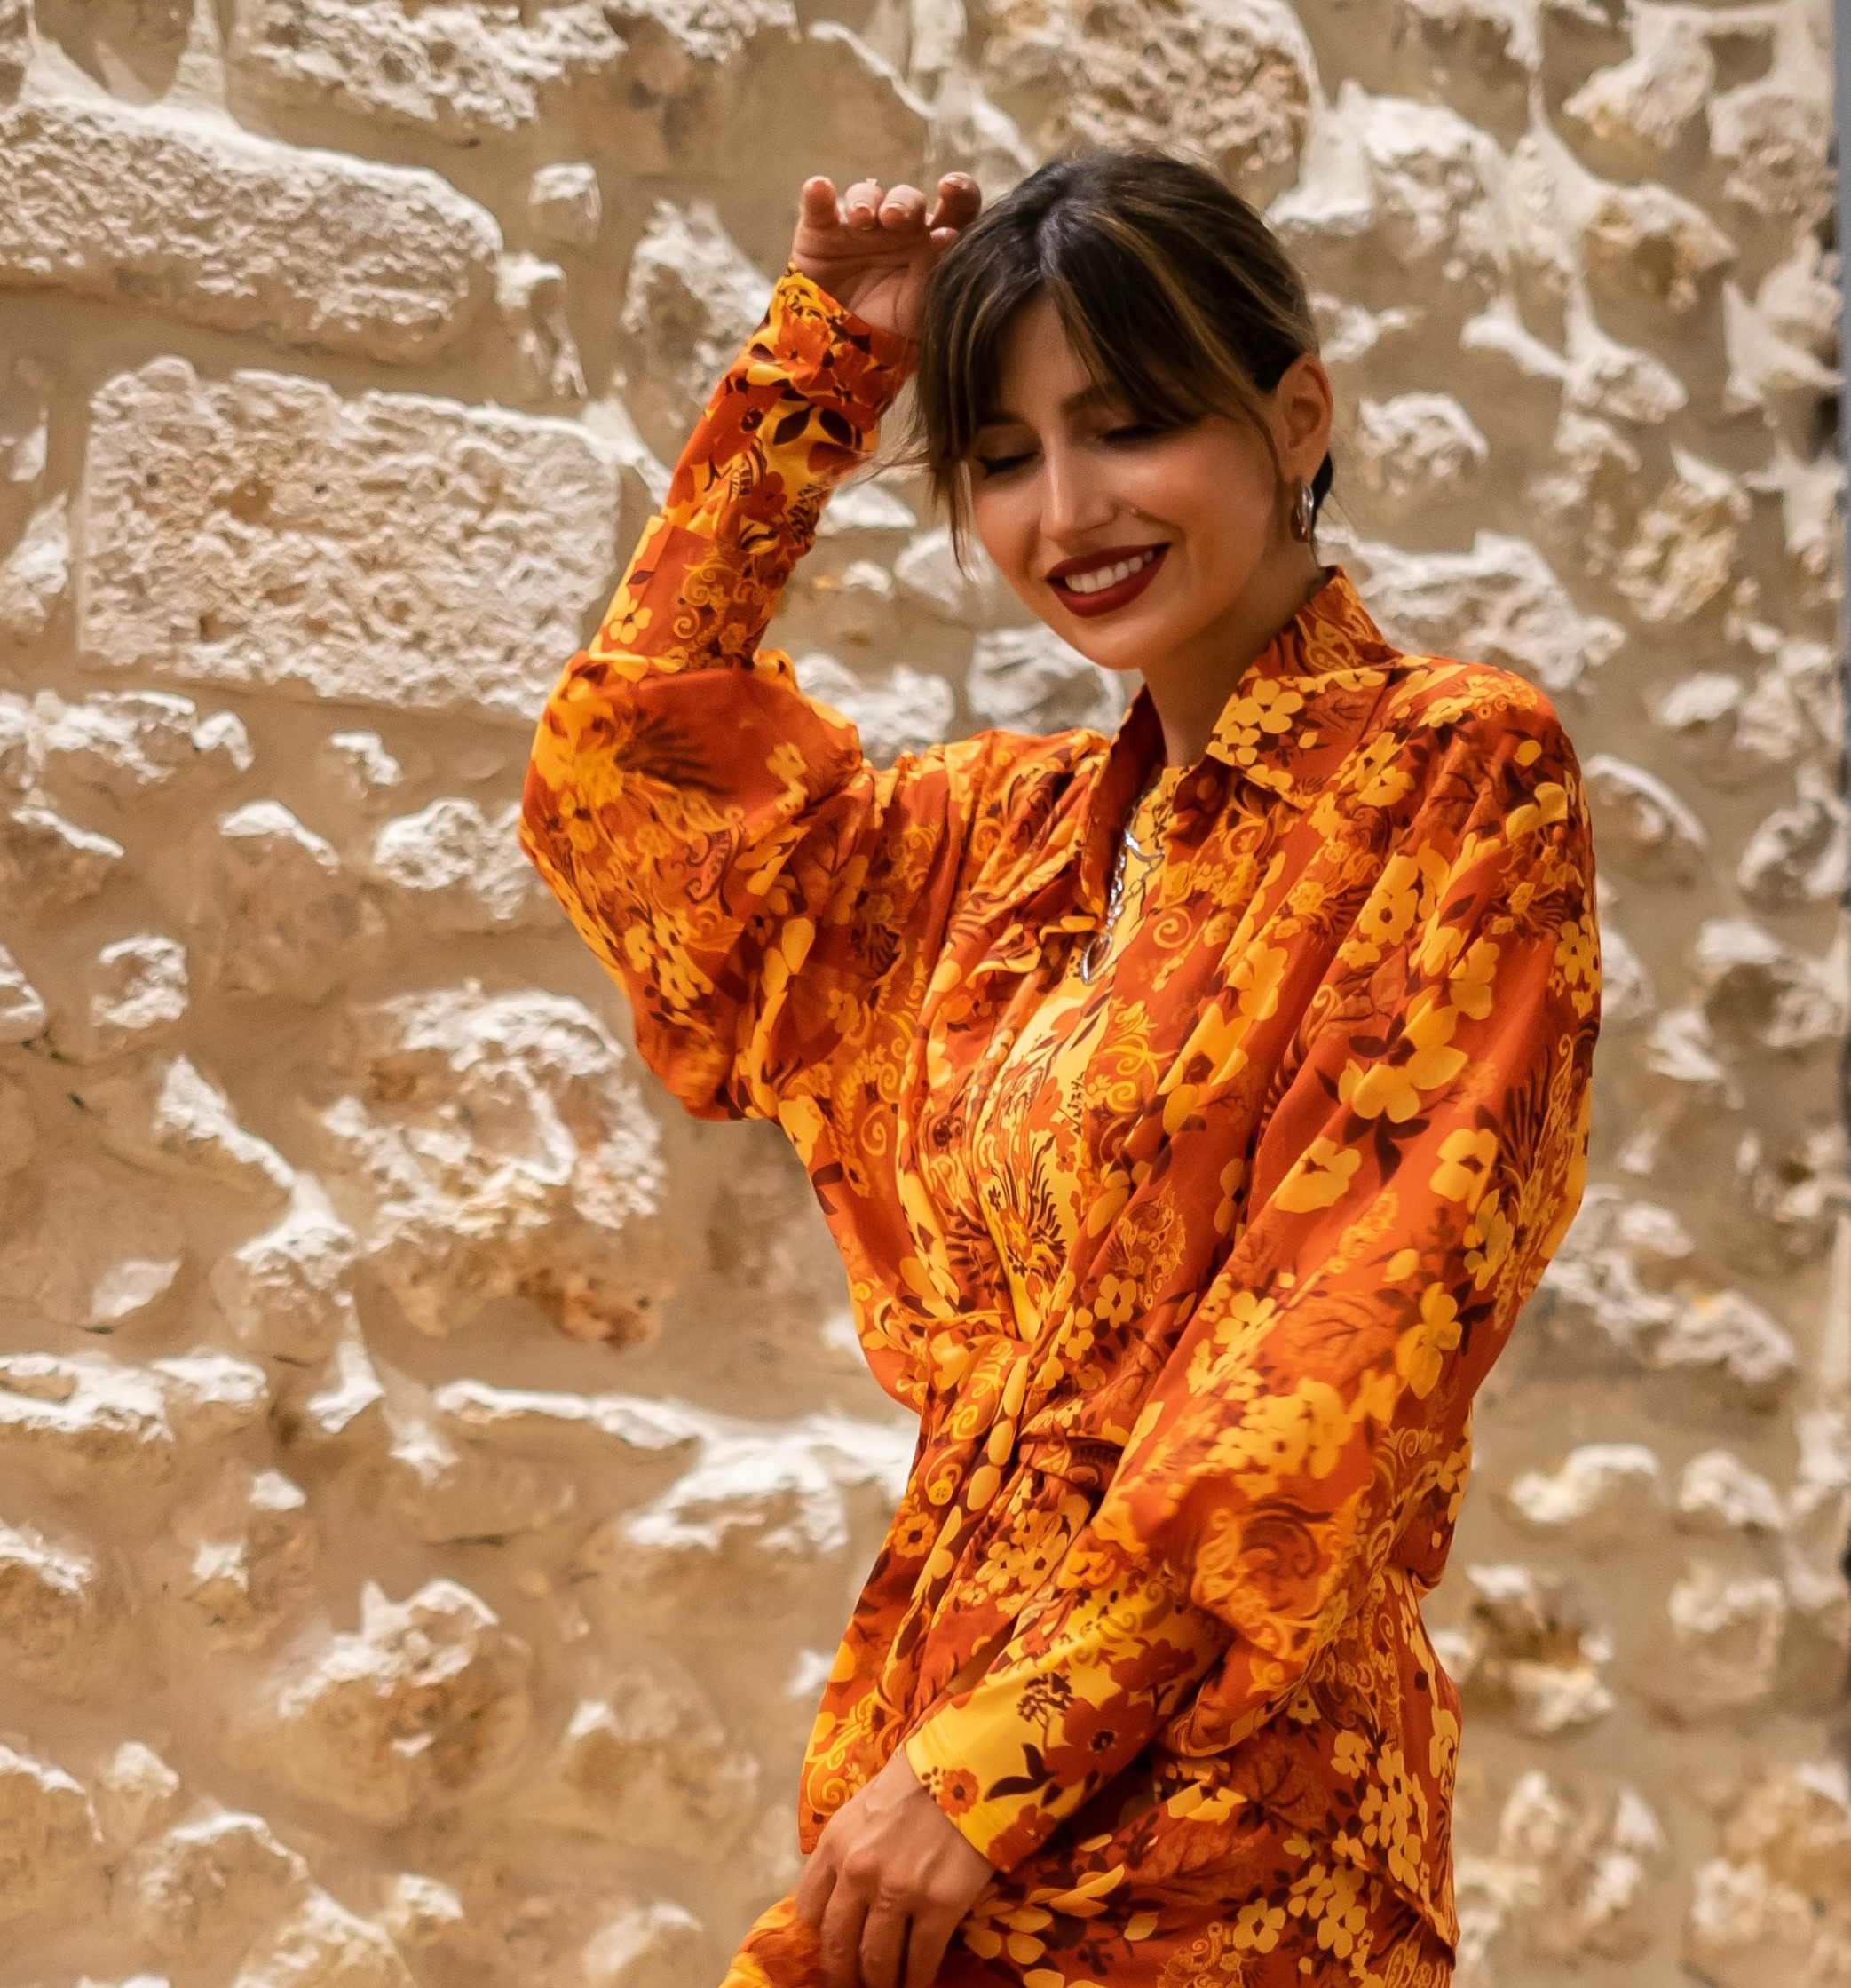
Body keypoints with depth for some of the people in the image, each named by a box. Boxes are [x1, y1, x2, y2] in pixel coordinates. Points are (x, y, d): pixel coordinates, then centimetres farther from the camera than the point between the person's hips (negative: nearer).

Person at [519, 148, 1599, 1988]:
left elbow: (1346, 1339, -13)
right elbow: (617, 770, 21)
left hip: (1208, 1788, -6)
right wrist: (814, 364, 16)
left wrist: (999, 1759, -16)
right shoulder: (1019, 827, 12)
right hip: (940, 1733, 6)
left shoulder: (1454, 777, -6)